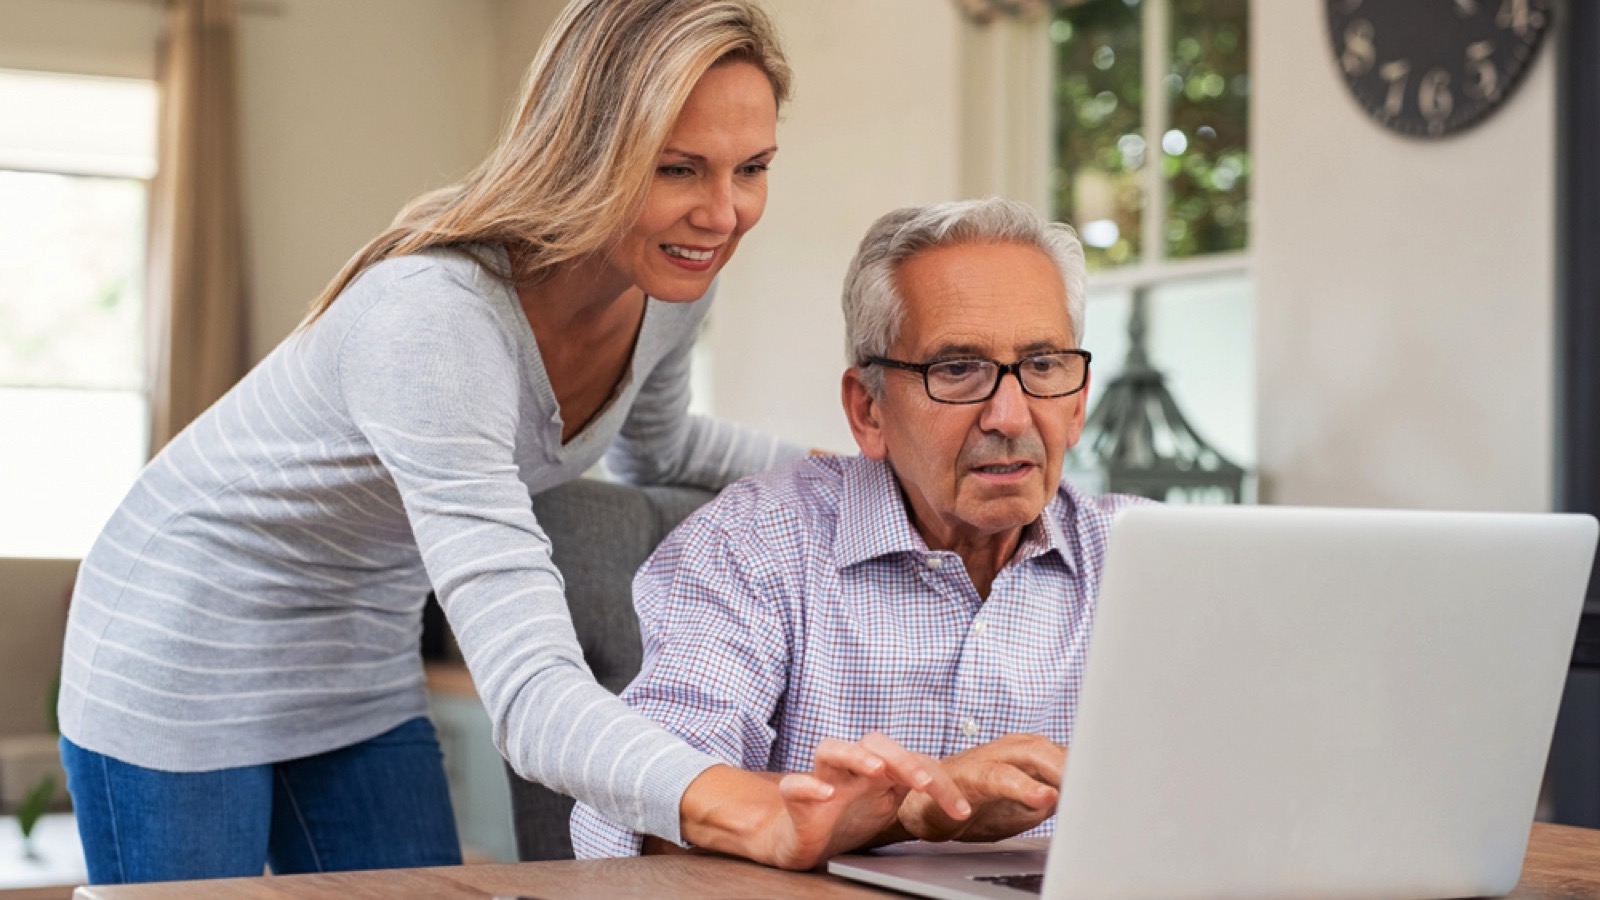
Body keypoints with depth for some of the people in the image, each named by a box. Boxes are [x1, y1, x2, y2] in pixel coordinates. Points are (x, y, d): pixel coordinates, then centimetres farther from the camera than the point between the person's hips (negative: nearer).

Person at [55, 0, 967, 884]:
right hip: (189, 655, -7)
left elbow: (653, 447, 15)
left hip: (363, 668, 7)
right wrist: (748, 811, -61)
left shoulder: (673, 280, -11)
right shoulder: (433, 316, -36)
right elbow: (528, 689, -45)